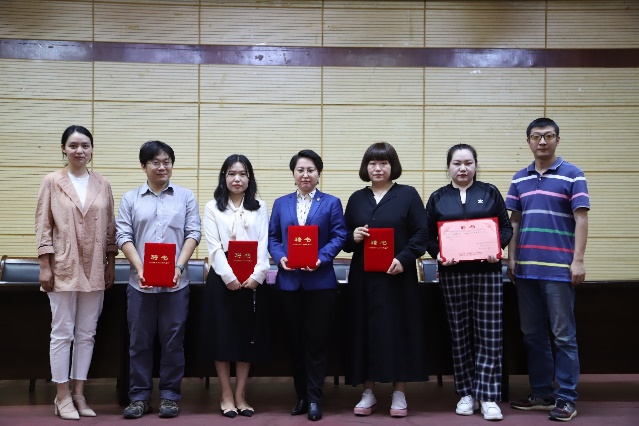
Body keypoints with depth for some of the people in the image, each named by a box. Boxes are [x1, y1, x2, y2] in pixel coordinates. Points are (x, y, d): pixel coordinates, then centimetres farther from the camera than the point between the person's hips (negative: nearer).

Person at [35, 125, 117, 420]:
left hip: (94, 269, 3)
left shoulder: (102, 185, 7)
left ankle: (79, 393, 17)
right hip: (63, 267, -3)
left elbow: (110, 227, 10)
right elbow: (43, 225, -3)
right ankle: (62, 395, 10)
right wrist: (45, 266, -8)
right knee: (62, 332, 1)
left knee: (87, 333, 8)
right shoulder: (52, 182, -1)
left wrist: (111, 264, 7)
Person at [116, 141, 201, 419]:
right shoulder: (130, 199, 8)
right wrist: (140, 268, -11)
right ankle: (139, 396, 14)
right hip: (140, 281, 1)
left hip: (176, 282, 0)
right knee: (139, 340, 5)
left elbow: (193, 233, 2)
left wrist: (179, 266, -12)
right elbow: (123, 235, 2)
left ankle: (170, 395, 14)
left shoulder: (185, 197, 8)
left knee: (173, 339, 4)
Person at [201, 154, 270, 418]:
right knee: (222, 336, 0)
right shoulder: (213, 207, 5)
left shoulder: (259, 208, 11)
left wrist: (256, 276, -13)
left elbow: (263, 245, 1)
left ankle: (240, 396, 13)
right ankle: (226, 396, 11)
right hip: (222, 280, -2)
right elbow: (214, 247, -4)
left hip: (252, 282, 2)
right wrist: (229, 277, -16)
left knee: (248, 337, 4)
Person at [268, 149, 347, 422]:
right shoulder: (281, 204, 12)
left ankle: (314, 399, 7)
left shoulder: (331, 203, 4)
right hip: (289, 281, 3)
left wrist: (321, 258, -19)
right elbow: (272, 237, 7)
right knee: (296, 341, 9)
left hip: (320, 281, -3)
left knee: (317, 341, 0)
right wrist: (280, 257, -12)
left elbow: (339, 236, -4)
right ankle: (301, 396, 20)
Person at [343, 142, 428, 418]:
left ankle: (399, 393, 10)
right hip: (363, 277, 3)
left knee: (398, 331, 1)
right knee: (365, 331, 4)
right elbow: (344, 238, 13)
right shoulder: (356, 199, 11)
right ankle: (368, 392, 14)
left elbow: (421, 233, -3)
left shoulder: (408, 195, 2)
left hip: (397, 276, -3)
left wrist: (403, 259, -16)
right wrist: (353, 237, -9)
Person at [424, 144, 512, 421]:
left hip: (487, 271, -1)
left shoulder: (490, 193, 7)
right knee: (460, 335, 5)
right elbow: (428, 236, 7)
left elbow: (506, 227, 7)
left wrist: (497, 248, -12)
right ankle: (466, 394, 15)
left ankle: (488, 396, 0)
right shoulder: (437, 198, 8)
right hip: (452, 273, 1)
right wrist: (438, 254, -12)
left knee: (489, 334, -4)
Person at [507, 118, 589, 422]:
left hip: (559, 268, -5)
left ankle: (566, 399, 6)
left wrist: (578, 260, -12)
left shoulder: (572, 175, -1)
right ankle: (542, 394, 20)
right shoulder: (519, 179, 12)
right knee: (532, 335, 10)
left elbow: (581, 219, -5)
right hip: (527, 268, 5)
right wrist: (511, 258, 8)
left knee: (564, 336, 0)